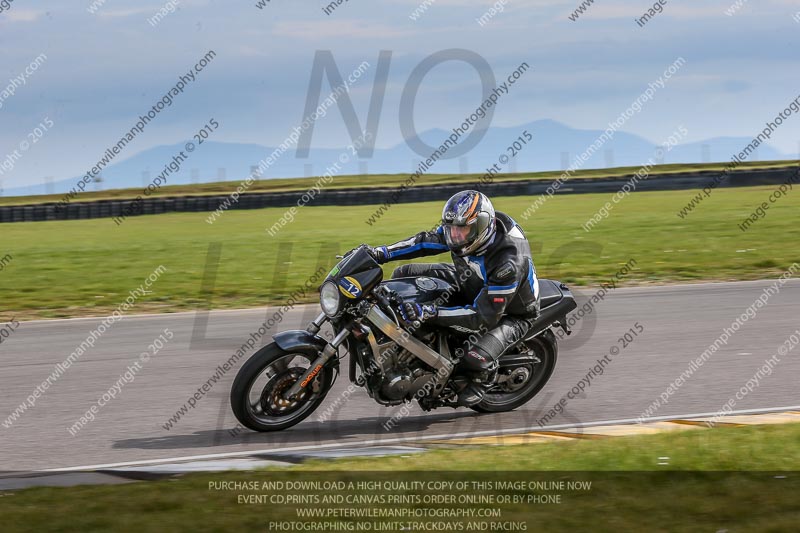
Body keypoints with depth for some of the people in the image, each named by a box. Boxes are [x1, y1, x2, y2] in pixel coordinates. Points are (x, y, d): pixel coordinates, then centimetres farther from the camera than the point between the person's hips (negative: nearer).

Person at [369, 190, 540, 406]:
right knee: (404, 274, -1)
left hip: (511, 313, -7)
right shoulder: (465, 228, -21)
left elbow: (484, 316, -40)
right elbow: (427, 241, -2)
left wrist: (430, 313, -47)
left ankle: (481, 378, 4)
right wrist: (382, 253, -13)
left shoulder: (508, 262, -42)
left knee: (476, 358, -35)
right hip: (471, 284, 7)